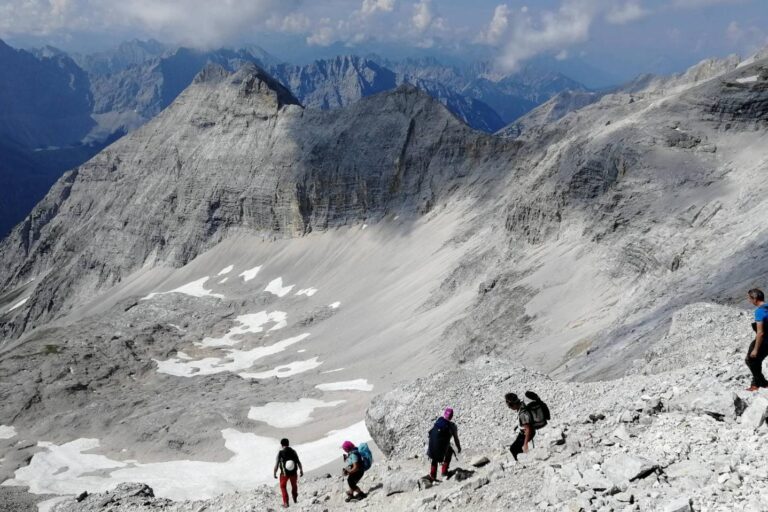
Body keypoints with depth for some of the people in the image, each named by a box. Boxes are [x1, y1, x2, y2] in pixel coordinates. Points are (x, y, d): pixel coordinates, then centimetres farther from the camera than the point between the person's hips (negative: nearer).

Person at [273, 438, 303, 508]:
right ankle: (295, 499, 45)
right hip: (293, 472, 3)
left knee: (283, 486, 17)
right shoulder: (293, 451, -3)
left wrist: (274, 473, -2)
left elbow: (277, 464, -13)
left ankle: (286, 503, 10)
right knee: (294, 485, 26)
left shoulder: (280, 452, -13)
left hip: (284, 473, -3)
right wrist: (301, 470, 11)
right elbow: (298, 462, -1)